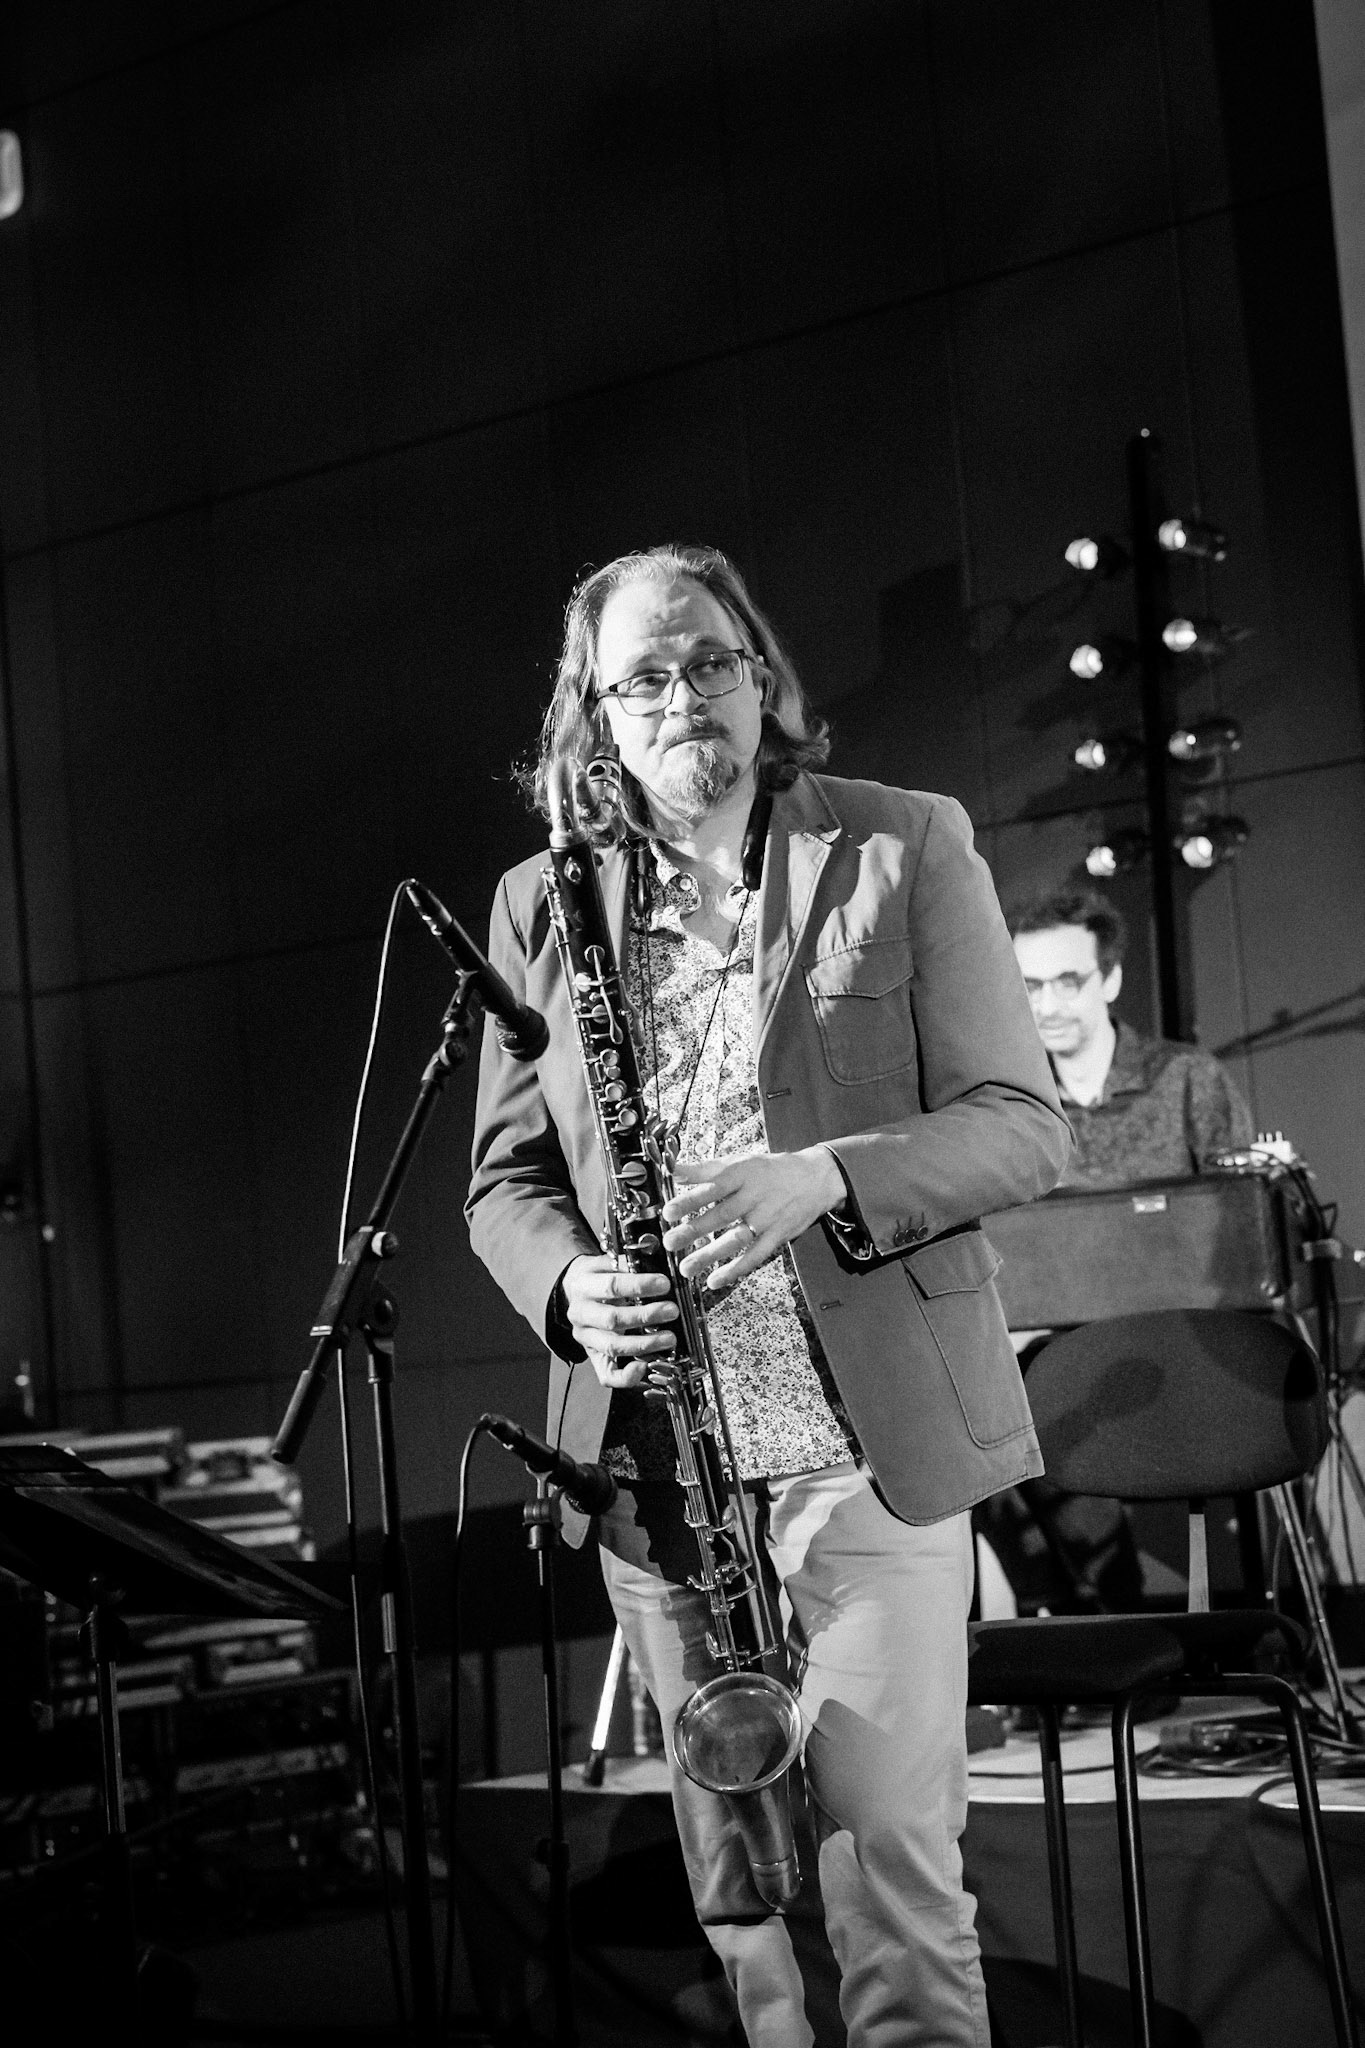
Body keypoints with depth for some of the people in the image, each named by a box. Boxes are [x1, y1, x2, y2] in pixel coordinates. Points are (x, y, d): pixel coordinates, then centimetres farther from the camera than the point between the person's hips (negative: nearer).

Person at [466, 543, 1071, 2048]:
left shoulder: (907, 849, 2)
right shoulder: (537, 904, 10)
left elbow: (1021, 1122, -2)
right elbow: (505, 1175, 12)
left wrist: (827, 1176, -20)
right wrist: (568, 1285, -11)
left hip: (870, 1432, -3)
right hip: (653, 1457, 3)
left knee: (884, 1847, -7)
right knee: (734, 1871, 9)